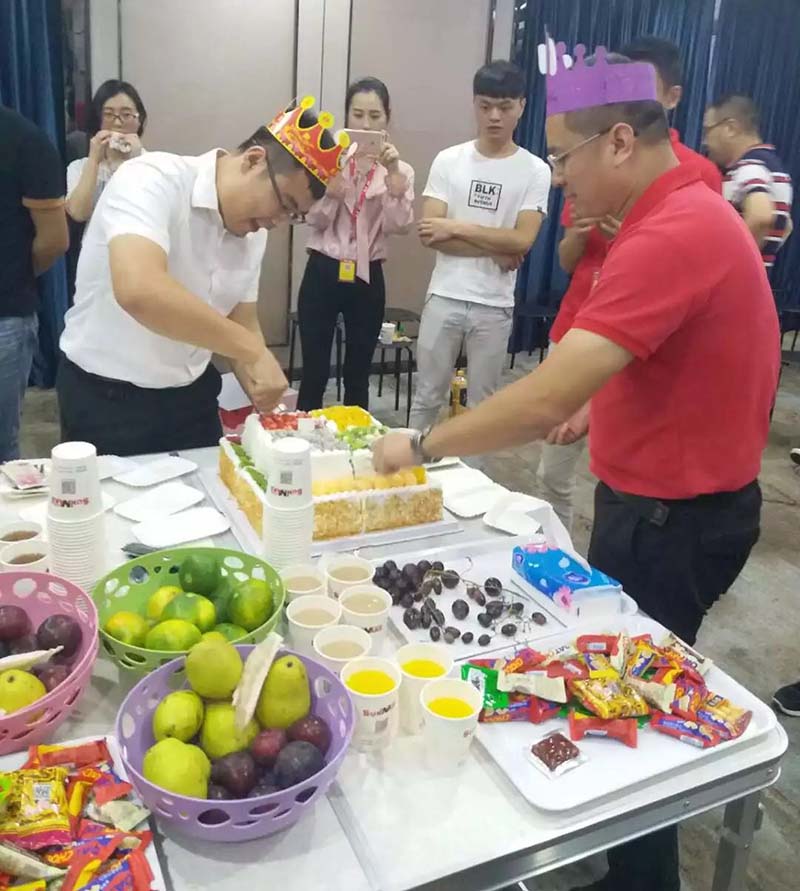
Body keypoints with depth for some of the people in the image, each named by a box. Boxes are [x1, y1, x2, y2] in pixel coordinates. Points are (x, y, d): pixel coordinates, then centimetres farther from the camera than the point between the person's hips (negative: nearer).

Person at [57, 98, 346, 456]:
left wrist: (263, 398, -9)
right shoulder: (153, 180, -21)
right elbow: (139, 291, -37)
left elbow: (241, 324, 8)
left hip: (191, 397, 7)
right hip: (106, 399, -6)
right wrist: (257, 352, -33)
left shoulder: (253, 233, 1)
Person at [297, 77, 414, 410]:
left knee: (357, 376, 10)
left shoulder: (400, 169, 5)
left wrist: (393, 175, -20)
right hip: (322, 274, -1)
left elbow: (398, 225, -11)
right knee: (314, 373, 1)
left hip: (367, 279, 1)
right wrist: (335, 181, -19)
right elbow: (316, 220, -6)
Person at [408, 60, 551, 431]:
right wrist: (496, 251, -11)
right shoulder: (448, 160, 2)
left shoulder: (535, 171, -1)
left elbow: (522, 241, -12)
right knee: (427, 395, 10)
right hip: (444, 297, 1)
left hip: (495, 306, 0)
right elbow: (430, 233, -7)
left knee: (482, 402, 10)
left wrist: (456, 227, -11)